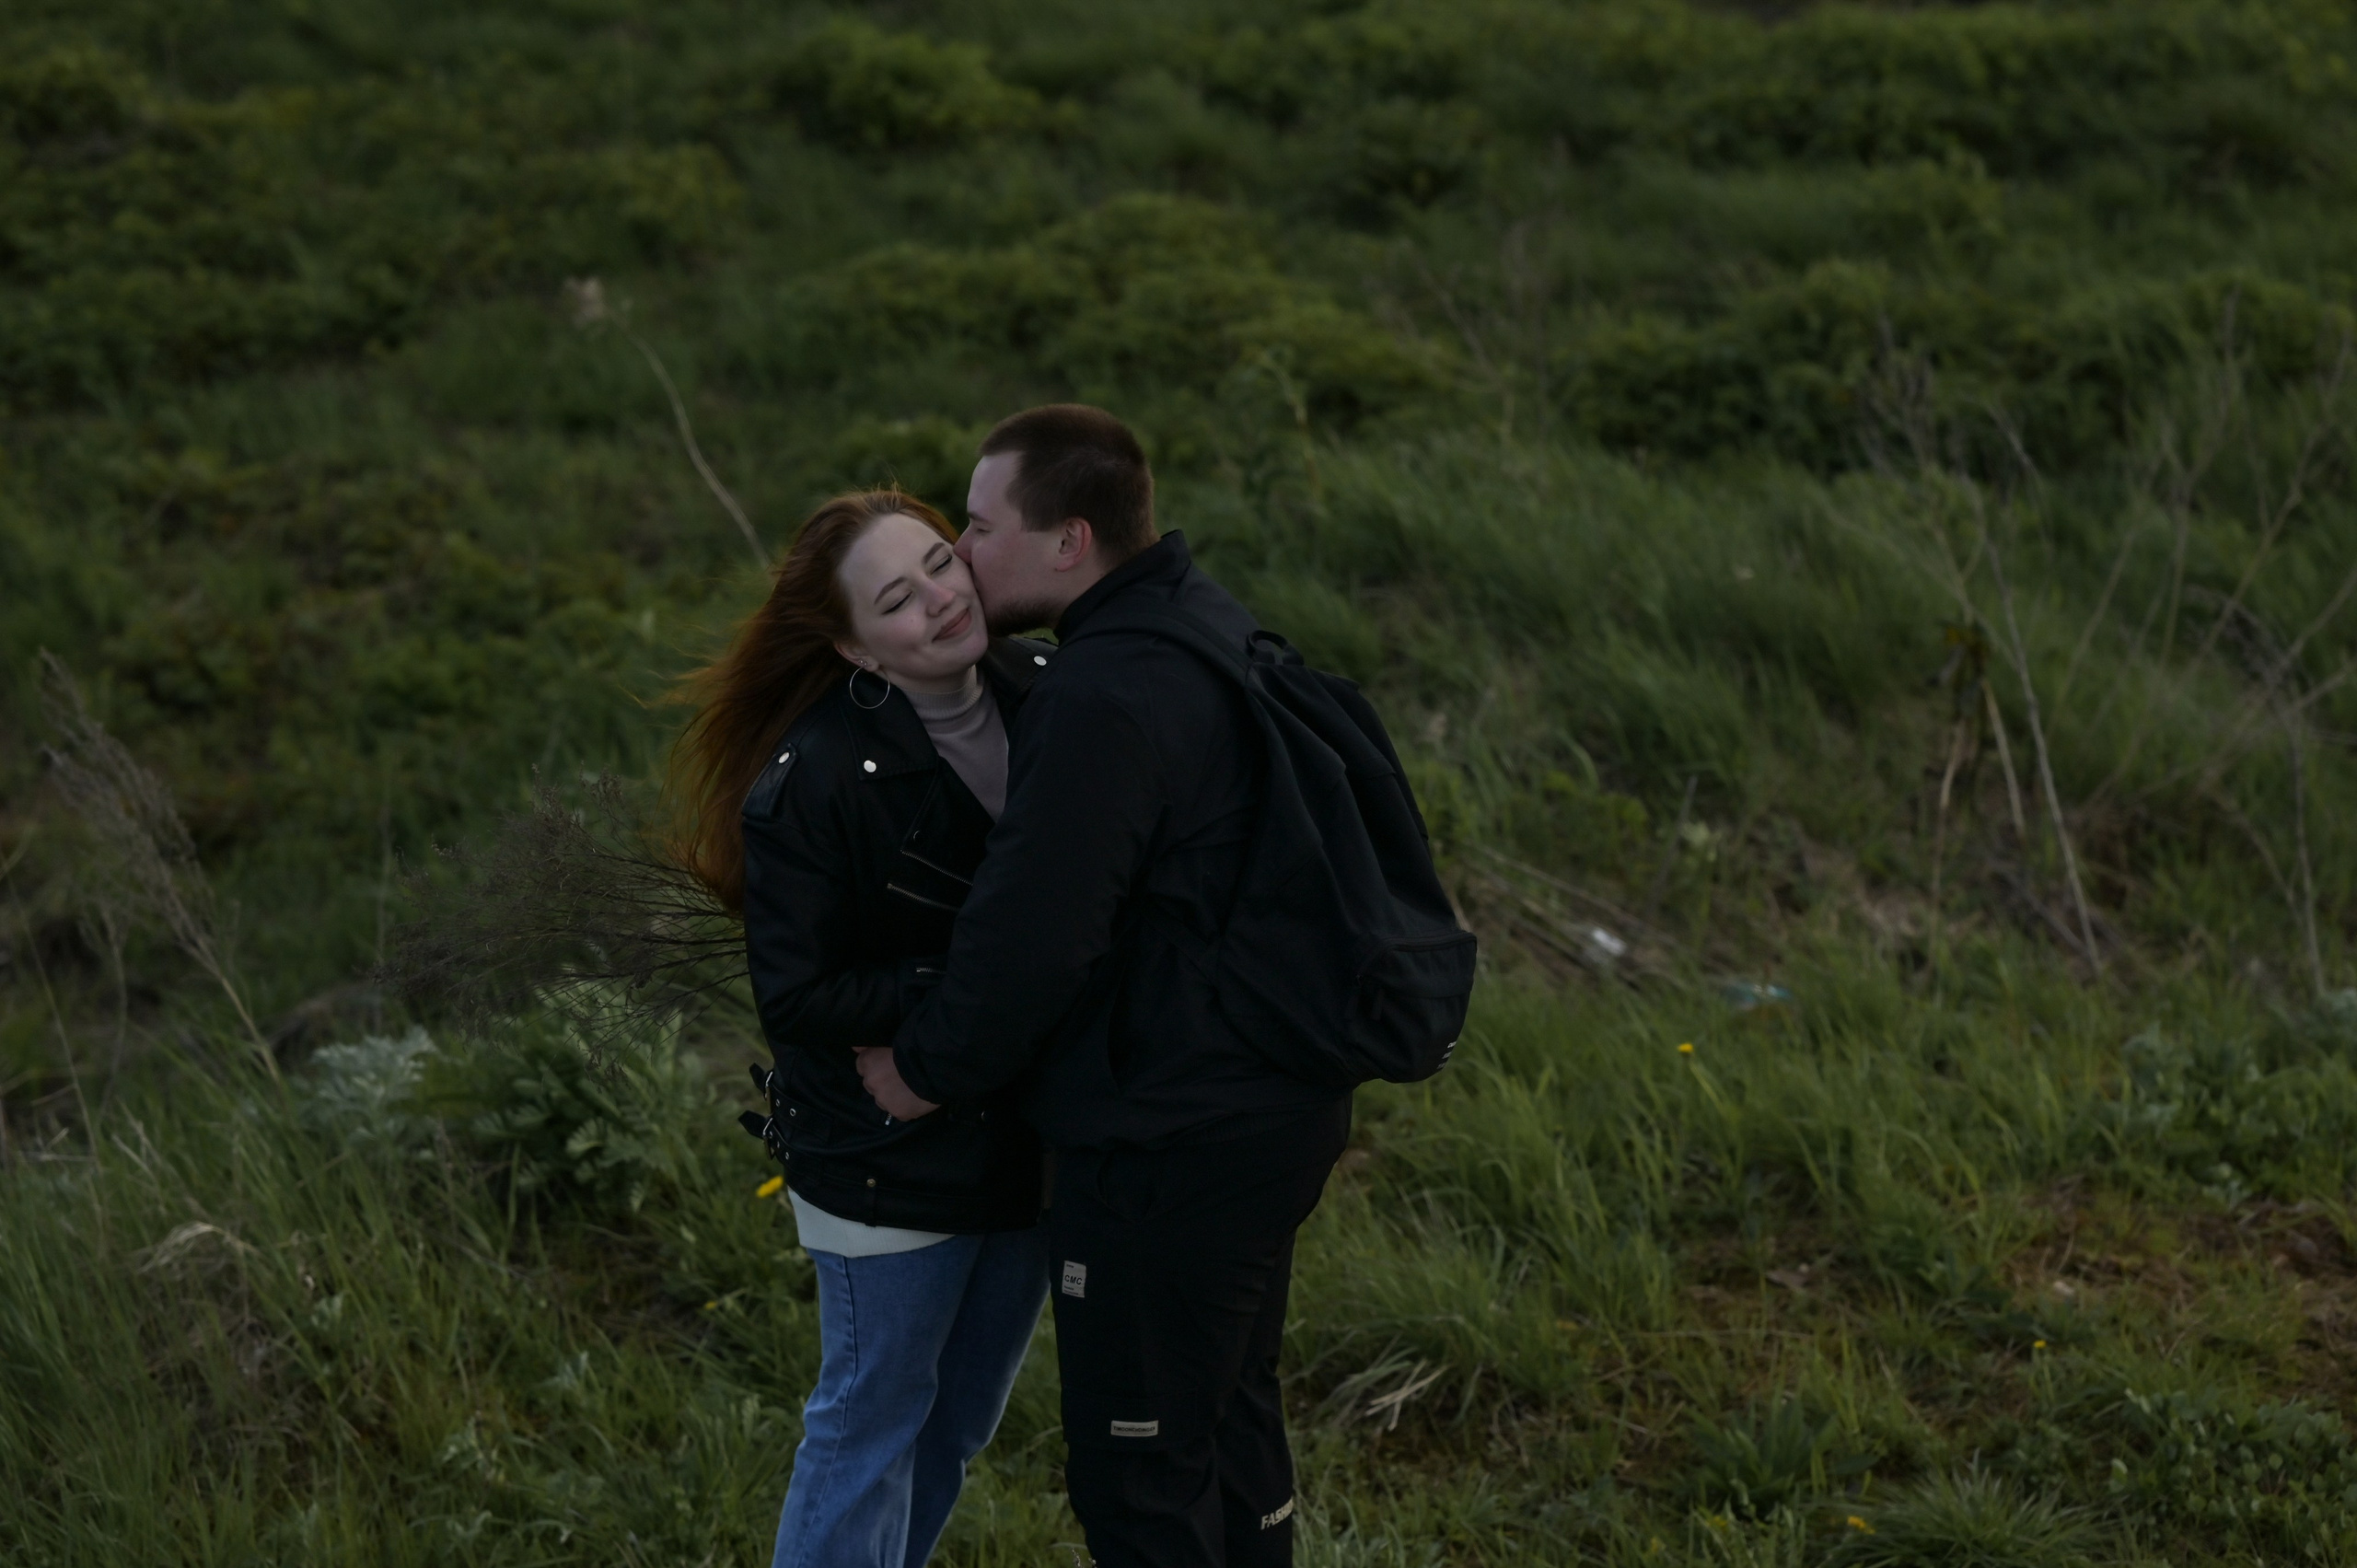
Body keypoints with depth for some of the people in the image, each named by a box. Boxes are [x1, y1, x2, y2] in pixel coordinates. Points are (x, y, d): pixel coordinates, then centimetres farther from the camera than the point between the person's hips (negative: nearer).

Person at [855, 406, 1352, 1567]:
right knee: (1230, 1422, 24)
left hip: (1166, 1155, -10)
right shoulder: (1214, 631, 7)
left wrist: (927, 1068, -8)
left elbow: (1026, 940, -25)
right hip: (1264, 1111, 10)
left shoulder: (1105, 702, -25)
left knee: (1138, 1470, 5)